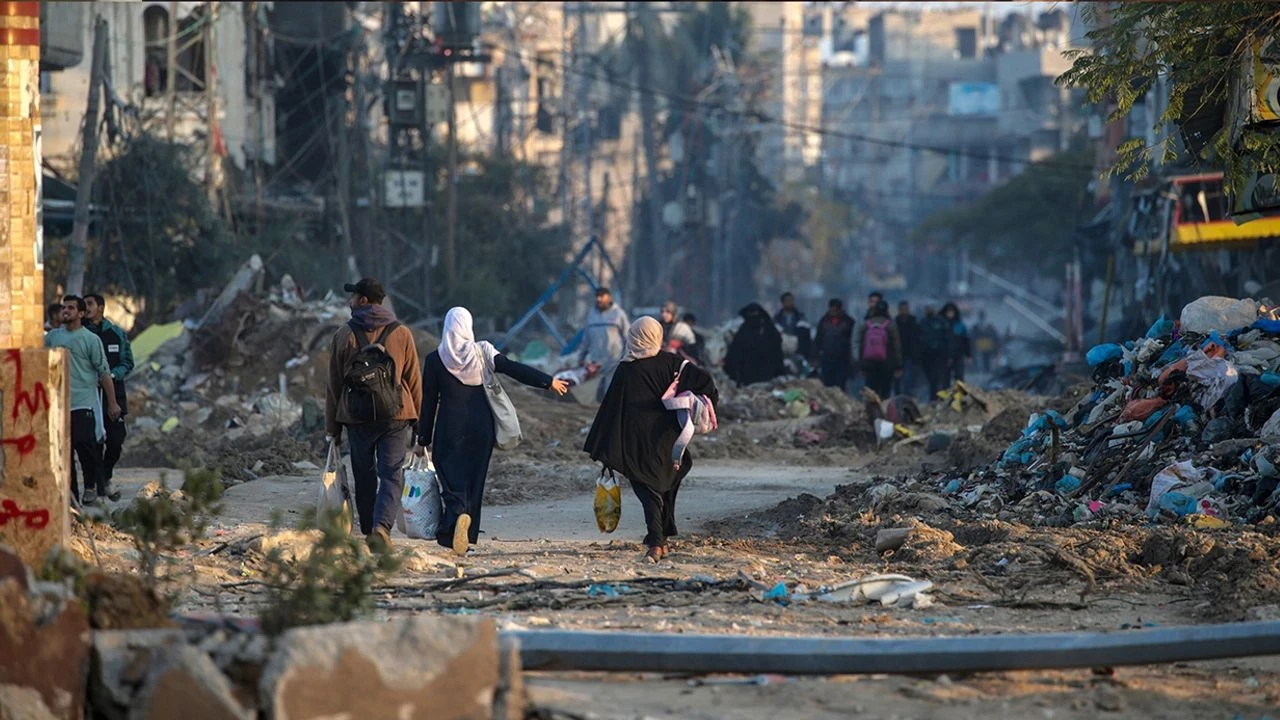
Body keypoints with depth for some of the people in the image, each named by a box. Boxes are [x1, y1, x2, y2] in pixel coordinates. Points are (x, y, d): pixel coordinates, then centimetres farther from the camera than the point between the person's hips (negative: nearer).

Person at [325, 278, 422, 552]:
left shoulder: (344, 335, 1)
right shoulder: (402, 334, 4)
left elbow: (334, 385, 5)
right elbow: (414, 381, 7)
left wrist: (332, 427, 11)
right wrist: (416, 422, 15)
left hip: (357, 417, 0)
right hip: (396, 416, 0)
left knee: (364, 478, 11)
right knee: (392, 476, -3)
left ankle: (368, 533, 16)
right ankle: (382, 527, -23)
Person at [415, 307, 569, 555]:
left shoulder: (435, 360, -4)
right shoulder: (482, 352, -2)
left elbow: (428, 403, 0)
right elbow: (514, 369, -5)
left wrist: (423, 440, 6)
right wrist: (548, 381, 4)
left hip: (449, 429, -2)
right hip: (480, 426, 2)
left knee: (451, 478, -3)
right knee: (473, 478, 11)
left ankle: (457, 514, -33)